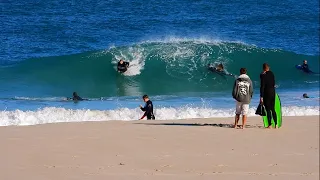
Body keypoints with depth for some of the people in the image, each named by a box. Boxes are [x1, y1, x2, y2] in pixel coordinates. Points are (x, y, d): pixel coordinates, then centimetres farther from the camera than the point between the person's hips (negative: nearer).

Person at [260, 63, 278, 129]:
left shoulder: (263, 75, -12)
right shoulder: (271, 73, 4)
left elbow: (262, 86, -15)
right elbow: (274, 83, 12)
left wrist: (261, 97, -14)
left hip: (266, 93, -5)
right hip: (273, 92, 5)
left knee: (268, 109, 0)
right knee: (273, 109, 13)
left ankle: (270, 125, -1)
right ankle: (276, 124, 10)